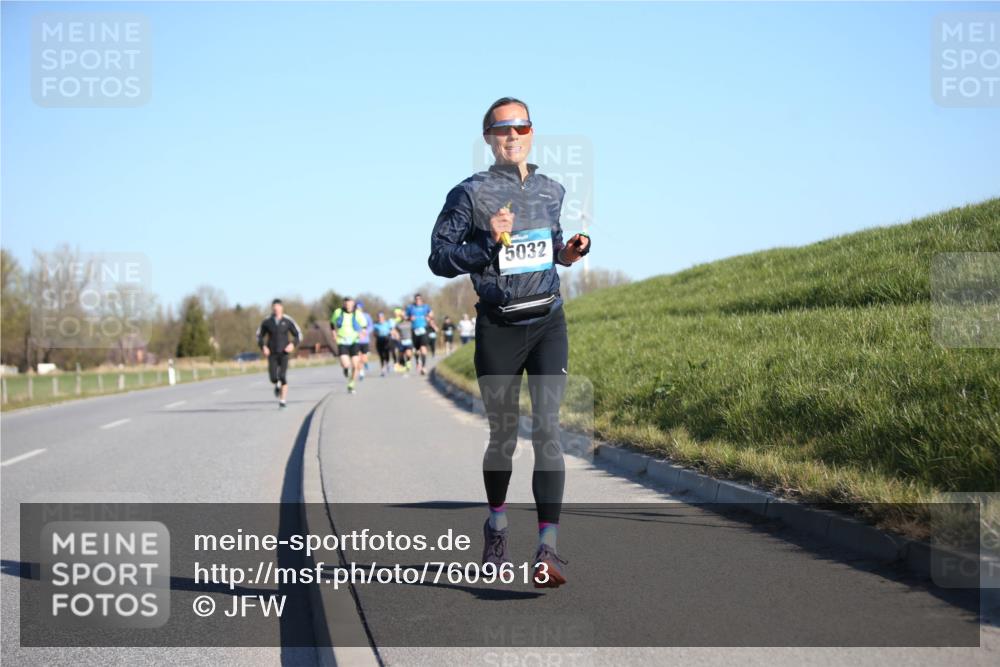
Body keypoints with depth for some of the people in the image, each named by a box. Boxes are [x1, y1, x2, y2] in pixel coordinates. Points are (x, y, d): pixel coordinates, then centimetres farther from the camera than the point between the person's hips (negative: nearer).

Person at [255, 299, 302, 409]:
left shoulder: (288, 321, -3)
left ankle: (283, 400, -5)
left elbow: (298, 335, 5)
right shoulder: (267, 322, 0)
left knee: (282, 376, -14)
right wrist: (263, 347, -5)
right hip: (272, 354, 1)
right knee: (273, 377, -9)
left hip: (284, 353, -1)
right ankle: (277, 386, 29)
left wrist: (293, 344, -12)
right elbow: (259, 336, 11)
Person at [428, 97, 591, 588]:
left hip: (548, 322, 2)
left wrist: (569, 251, 5)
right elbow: (439, 259, -6)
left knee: (547, 429, -12)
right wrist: (488, 243, -20)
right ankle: (496, 525, 34)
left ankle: (548, 549, -18)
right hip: (498, 327, -2)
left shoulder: (551, 191, 11)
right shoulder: (470, 193, -3)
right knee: (503, 436, 7)